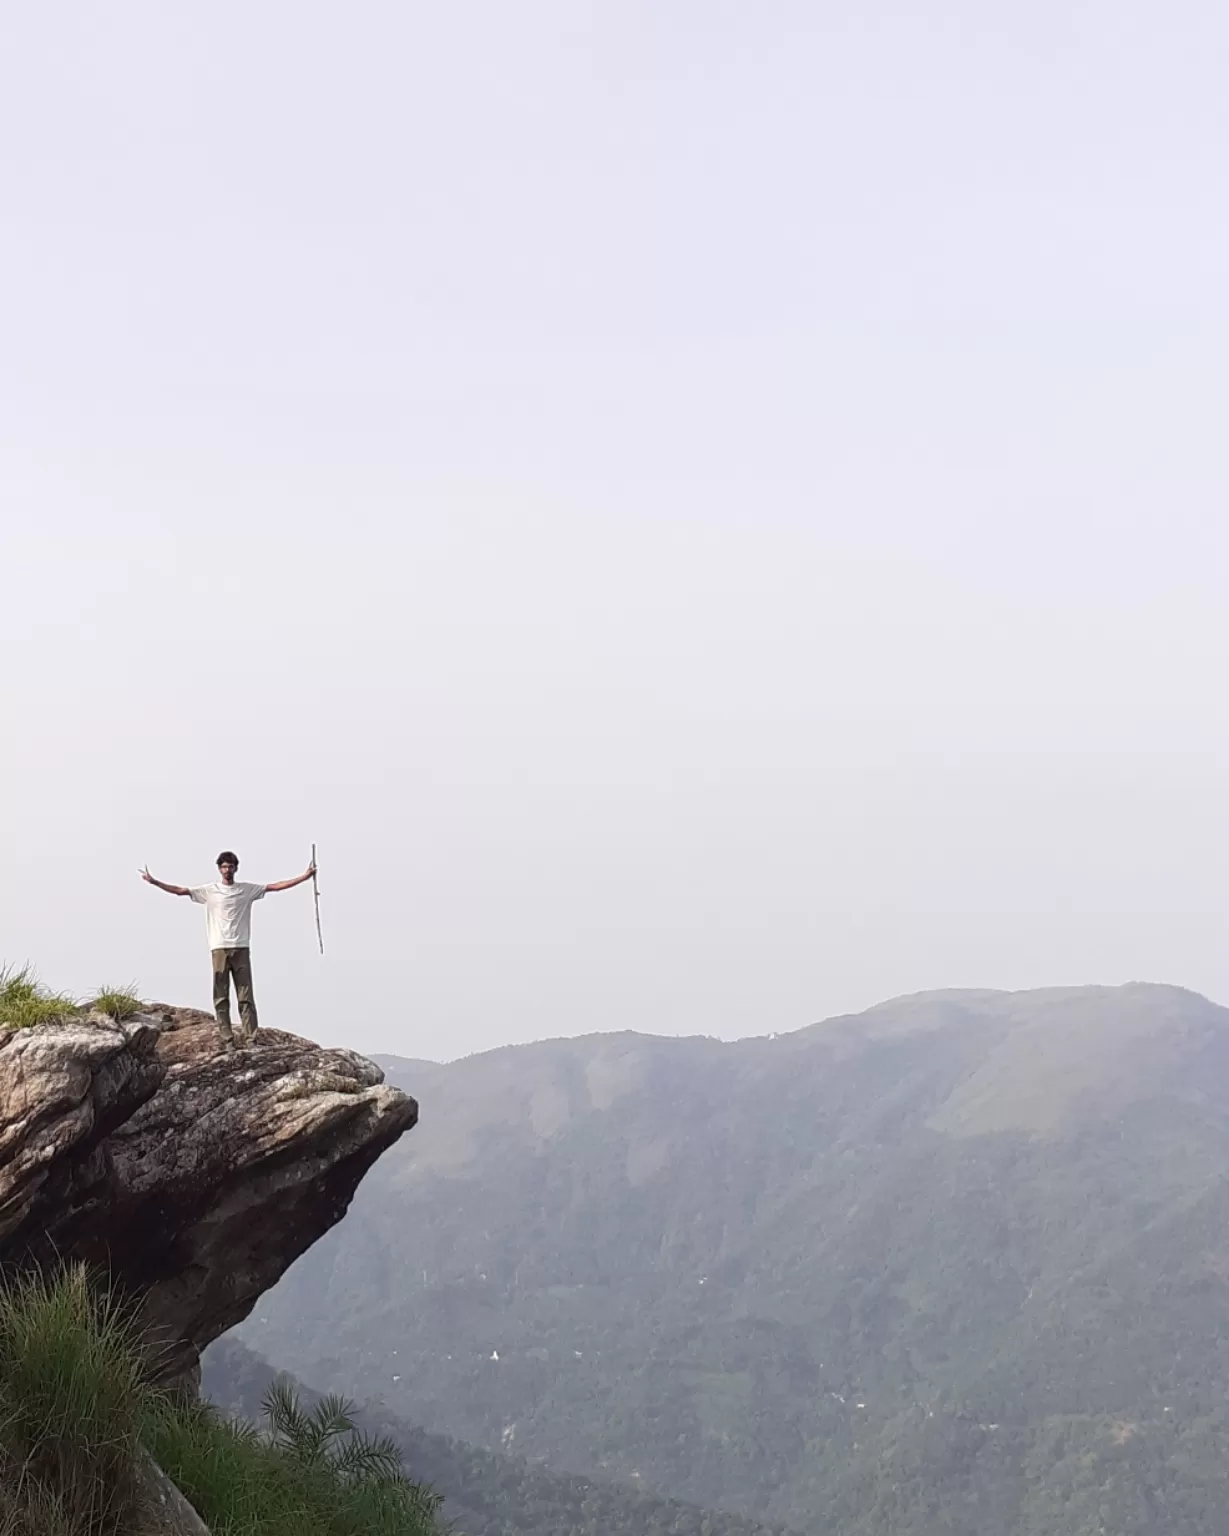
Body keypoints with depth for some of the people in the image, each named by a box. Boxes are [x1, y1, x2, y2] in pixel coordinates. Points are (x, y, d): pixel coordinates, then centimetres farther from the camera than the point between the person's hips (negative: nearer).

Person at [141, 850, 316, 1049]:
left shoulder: (247, 889, 9)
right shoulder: (209, 891, 7)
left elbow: (275, 886, 9)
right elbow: (180, 890, 5)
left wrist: (305, 876, 5)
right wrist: (154, 881, -3)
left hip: (241, 949, 0)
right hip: (220, 949, 0)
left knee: (246, 998, -3)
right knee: (221, 998, -1)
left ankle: (249, 1040, -5)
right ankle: (227, 1041, 0)